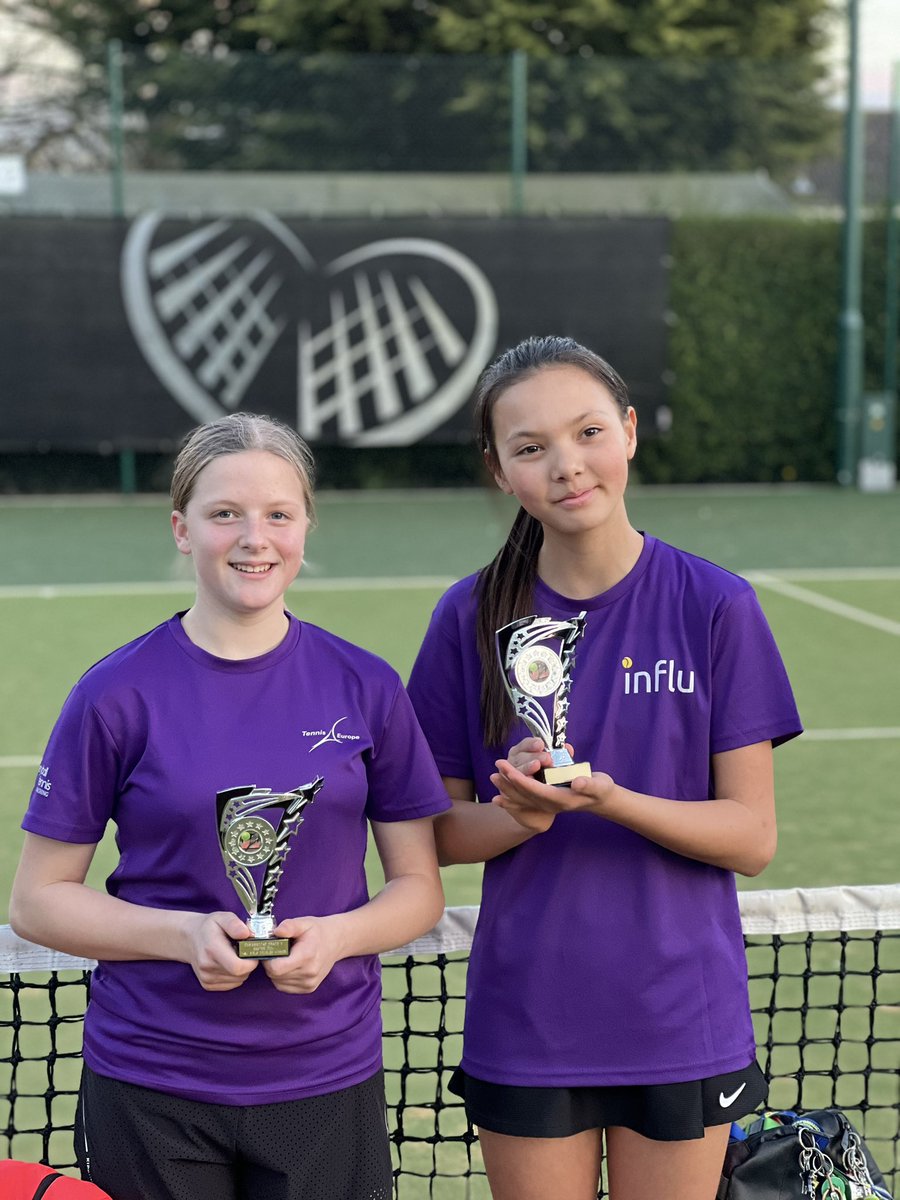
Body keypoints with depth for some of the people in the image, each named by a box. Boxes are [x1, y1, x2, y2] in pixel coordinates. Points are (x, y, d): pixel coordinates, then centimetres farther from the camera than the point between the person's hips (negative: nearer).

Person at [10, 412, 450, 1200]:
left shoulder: (368, 689, 0)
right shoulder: (117, 694, -5)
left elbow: (419, 886, 6)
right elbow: (39, 900, -1)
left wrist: (334, 936, -14)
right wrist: (184, 935, -17)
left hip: (328, 1080, 2)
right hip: (150, 1090, -1)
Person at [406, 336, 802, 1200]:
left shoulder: (714, 607, -7)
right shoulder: (472, 617, -3)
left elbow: (753, 835, -7)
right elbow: (439, 829, 2)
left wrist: (608, 800, -23)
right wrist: (520, 817, -20)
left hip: (682, 1023, -1)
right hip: (525, 1024, 1)